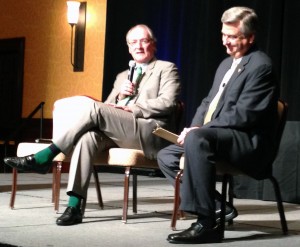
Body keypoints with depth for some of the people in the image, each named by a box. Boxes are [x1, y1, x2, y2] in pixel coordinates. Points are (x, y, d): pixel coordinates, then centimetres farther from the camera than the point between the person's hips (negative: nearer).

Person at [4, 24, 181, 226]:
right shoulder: (123, 76, 31)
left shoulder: (167, 69, 12)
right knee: (88, 136, -30)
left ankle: (44, 157, -20)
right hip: (120, 135, 5)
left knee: (91, 107, -25)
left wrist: (131, 108, -13)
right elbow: (107, 110, 23)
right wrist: (119, 97, 2)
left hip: (151, 133, -5)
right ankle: (74, 206, -36)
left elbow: (167, 103, -6)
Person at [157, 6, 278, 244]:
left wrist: (197, 130, -20)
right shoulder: (226, 64, 18)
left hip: (248, 142, -10)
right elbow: (208, 102, 20)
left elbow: (242, 115, -21)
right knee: (166, 156, 8)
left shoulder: (260, 65, -12)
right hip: (214, 137, 10)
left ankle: (207, 222, -32)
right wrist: (193, 128, -2)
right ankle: (217, 205, 3)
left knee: (197, 139, -35)